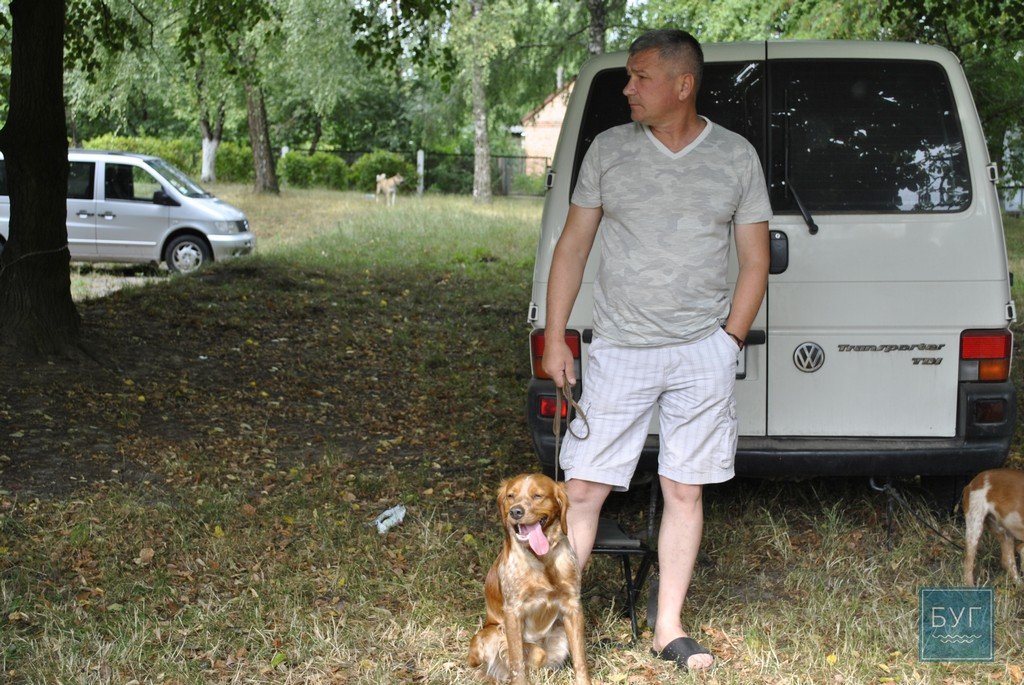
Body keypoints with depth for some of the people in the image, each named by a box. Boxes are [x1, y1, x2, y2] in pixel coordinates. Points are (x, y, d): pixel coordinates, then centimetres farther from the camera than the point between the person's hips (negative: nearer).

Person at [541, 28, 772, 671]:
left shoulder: (736, 157, 3)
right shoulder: (608, 150, 3)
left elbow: (755, 263, 8)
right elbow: (572, 248, 8)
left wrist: (729, 339, -1)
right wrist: (554, 337, 2)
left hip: (703, 353, 0)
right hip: (619, 351, 0)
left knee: (685, 491, 7)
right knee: (583, 489, -2)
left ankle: (670, 627, 18)